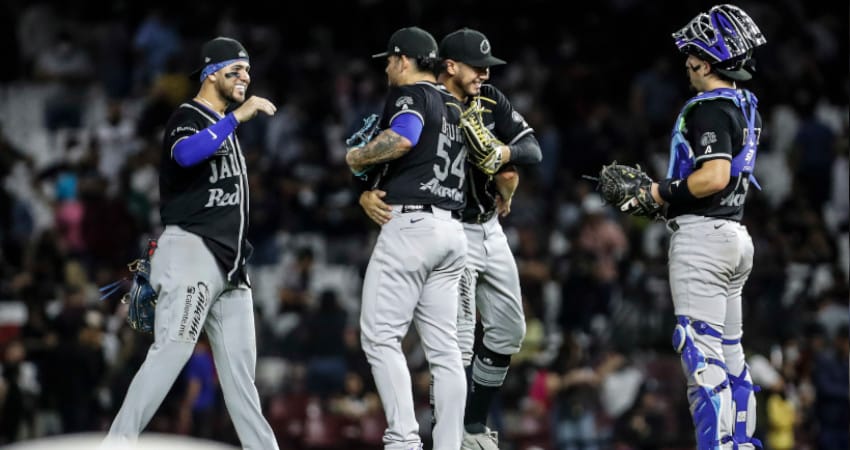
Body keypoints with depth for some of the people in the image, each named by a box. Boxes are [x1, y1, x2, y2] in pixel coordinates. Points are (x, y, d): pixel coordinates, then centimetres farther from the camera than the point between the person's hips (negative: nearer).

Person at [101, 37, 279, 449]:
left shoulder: (223, 124, 21)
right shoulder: (188, 118, -7)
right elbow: (185, 154, -32)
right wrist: (237, 116, -32)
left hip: (228, 261, 9)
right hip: (191, 249, -9)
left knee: (239, 365, 8)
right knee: (171, 351, -21)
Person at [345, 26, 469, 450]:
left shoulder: (411, 94, -3)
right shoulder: (454, 105, 22)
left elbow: (402, 139, -23)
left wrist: (357, 157, -8)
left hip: (410, 223, -8)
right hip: (452, 229, 8)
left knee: (380, 334, -8)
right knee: (443, 346, 6)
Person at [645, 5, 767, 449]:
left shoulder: (710, 108, -14)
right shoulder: (746, 107, 15)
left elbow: (713, 177, -24)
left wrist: (657, 192, -13)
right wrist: (663, 196, 16)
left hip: (702, 235, -10)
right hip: (734, 234, 10)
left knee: (701, 354, -12)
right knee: (730, 354, 13)